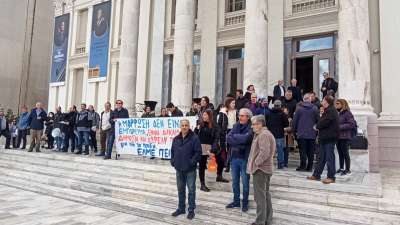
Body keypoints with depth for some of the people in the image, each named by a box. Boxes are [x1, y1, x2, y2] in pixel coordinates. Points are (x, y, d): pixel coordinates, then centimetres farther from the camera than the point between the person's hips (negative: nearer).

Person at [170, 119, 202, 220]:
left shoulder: (194, 138, -10)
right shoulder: (176, 139, 6)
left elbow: (198, 152, -12)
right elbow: (172, 151, 15)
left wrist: (192, 162, -17)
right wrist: (173, 161, 4)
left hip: (190, 169, -5)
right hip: (179, 169, 5)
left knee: (191, 190, 4)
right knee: (180, 189, 16)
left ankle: (191, 210, 17)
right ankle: (181, 208, 31)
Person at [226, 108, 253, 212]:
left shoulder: (251, 128, -12)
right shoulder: (236, 126, 5)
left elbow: (245, 138, -28)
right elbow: (228, 138, -5)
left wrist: (234, 136, -12)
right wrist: (240, 142, -19)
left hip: (245, 159, -5)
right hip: (234, 157, 5)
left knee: (245, 182, 9)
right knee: (235, 182, 15)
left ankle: (245, 203, 24)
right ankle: (236, 201, 31)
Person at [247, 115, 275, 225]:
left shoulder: (263, 135, -17)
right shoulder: (264, 134, 17)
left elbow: (264, 152, -26)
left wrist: (256, 163, -16)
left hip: (260, 169, -11)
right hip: (265, 169, 11)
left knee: (260, 196, -4)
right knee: (266, 195, 16)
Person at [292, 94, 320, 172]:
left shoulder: (299, 108, -3)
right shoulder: (315, 108, 0)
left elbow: (295, 120, 0)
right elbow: (318, 120, 4)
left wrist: (295, 130, 10)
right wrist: (317, 130, 14)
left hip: (301, 133, -1)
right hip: (312, 134, 1)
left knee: (303, 150, 3)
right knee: (311, 151, 7)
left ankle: (303, 166, 2)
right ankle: (309, 167, 10)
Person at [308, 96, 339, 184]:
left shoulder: (331, 111, -15)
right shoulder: (328, 110, 19)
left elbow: (323, 122, -21)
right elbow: (322, 121, 19)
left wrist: (317, 126, -3)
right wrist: (318, 126, 1)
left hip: (329, 138, -10)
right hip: (325, 137, 10)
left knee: (329, 157, -3)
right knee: (322, 157, 13)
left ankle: (331, 177, 6)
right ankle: (316, 175, 20)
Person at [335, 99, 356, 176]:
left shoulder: (348, 113, -10)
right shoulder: (338, 113, 12)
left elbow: (351, 124, -17)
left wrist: (340, 127, -18)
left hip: (345, 136, -7)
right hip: (338, 136, 7)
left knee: (345, 153, -1)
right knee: (340, 153, 13)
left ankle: (348, 169, 10)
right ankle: (341, 168, 23)